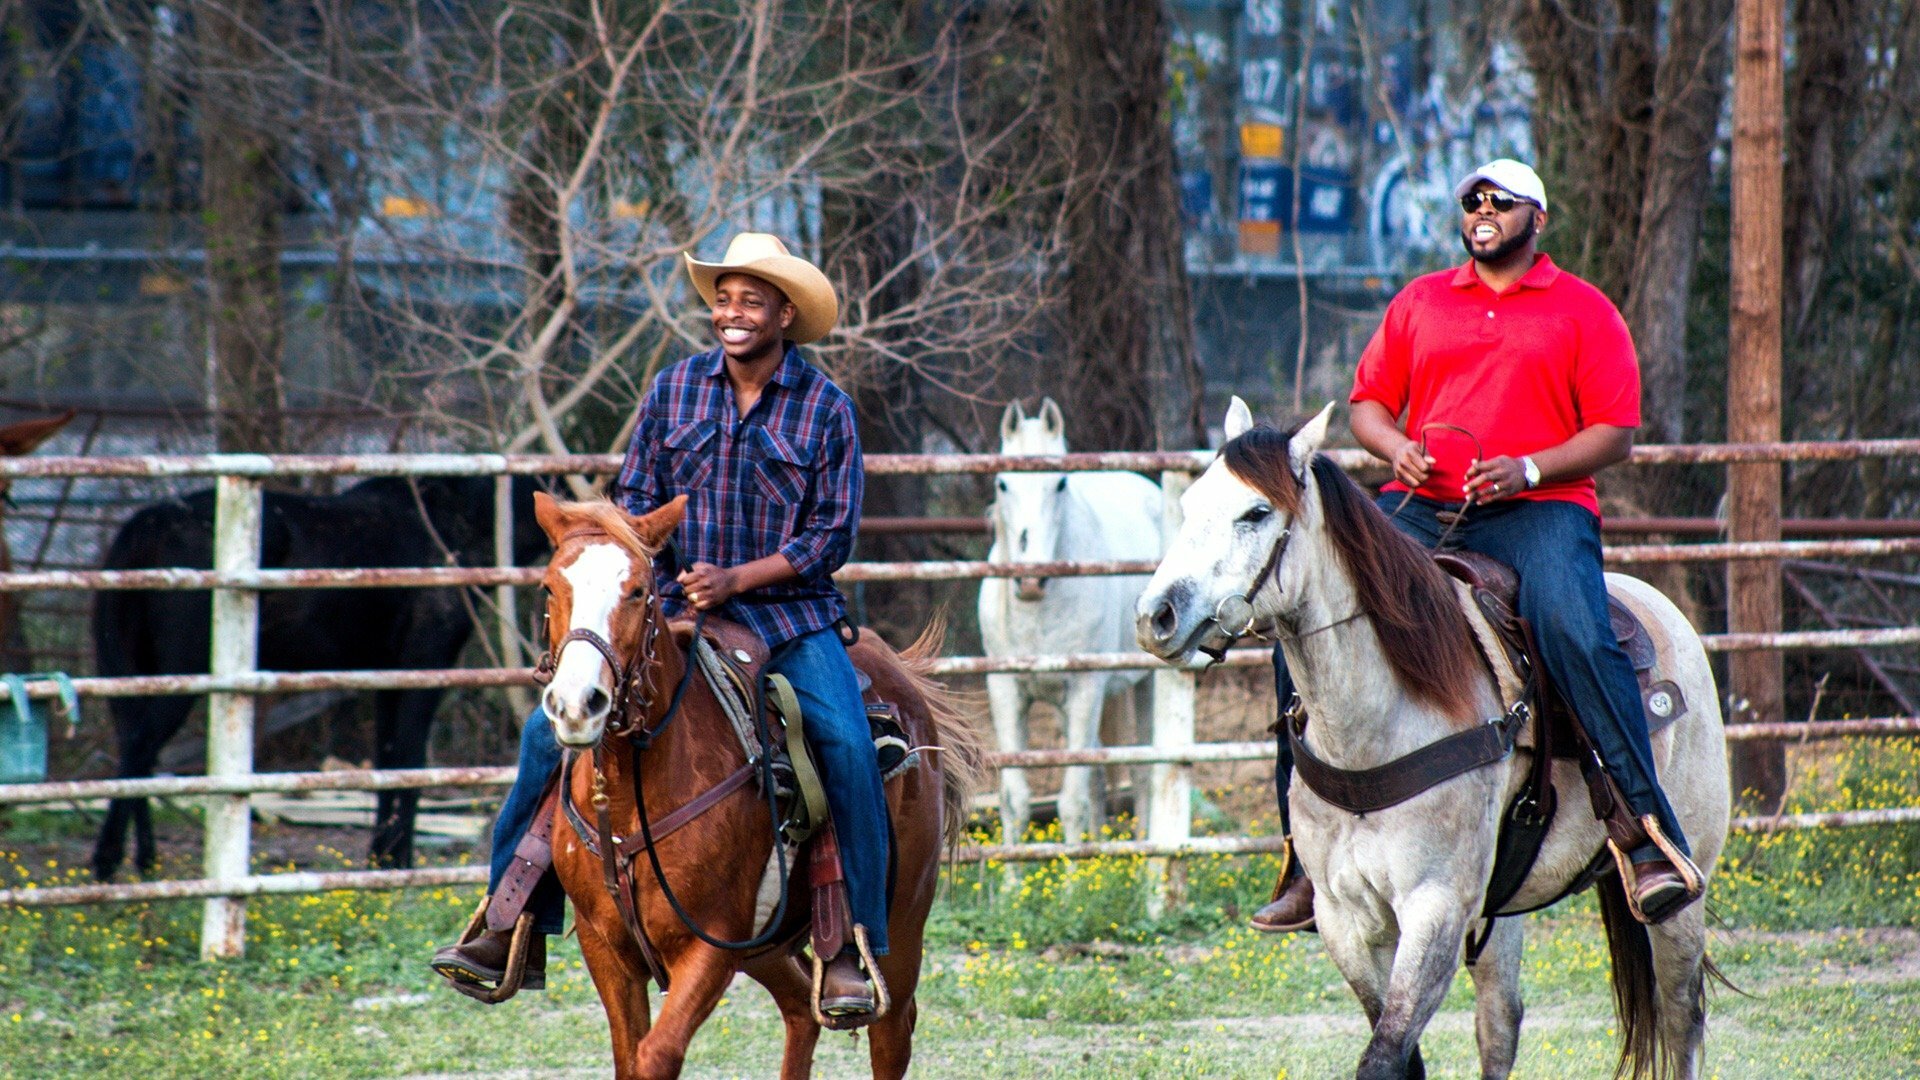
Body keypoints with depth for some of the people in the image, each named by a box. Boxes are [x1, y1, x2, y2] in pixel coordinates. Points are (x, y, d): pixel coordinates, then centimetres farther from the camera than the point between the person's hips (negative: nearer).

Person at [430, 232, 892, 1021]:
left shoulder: (826, 408, -3)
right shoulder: (675, 390, 6)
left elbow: (834, 533, -5)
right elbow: (636, 497, 12)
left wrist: (736, 579, -17)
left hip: (789, 612, -3)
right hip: (675, 611, 3)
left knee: (845, 745, -27)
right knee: (552, 729, -12)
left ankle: (854, 951, -17)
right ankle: (512, 929, -4)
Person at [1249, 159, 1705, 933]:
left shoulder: (1583, 311, 9)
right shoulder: (1420, 303, 20)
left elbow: (1614, 432, 2)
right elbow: (1368, 401, 21)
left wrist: (1529, 470, -15)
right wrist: (1395, 449, -3)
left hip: (1539, 510, -3)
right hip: (1420, 506, 4)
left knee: (1576, 635, -33)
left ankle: (1653, 838, -33)